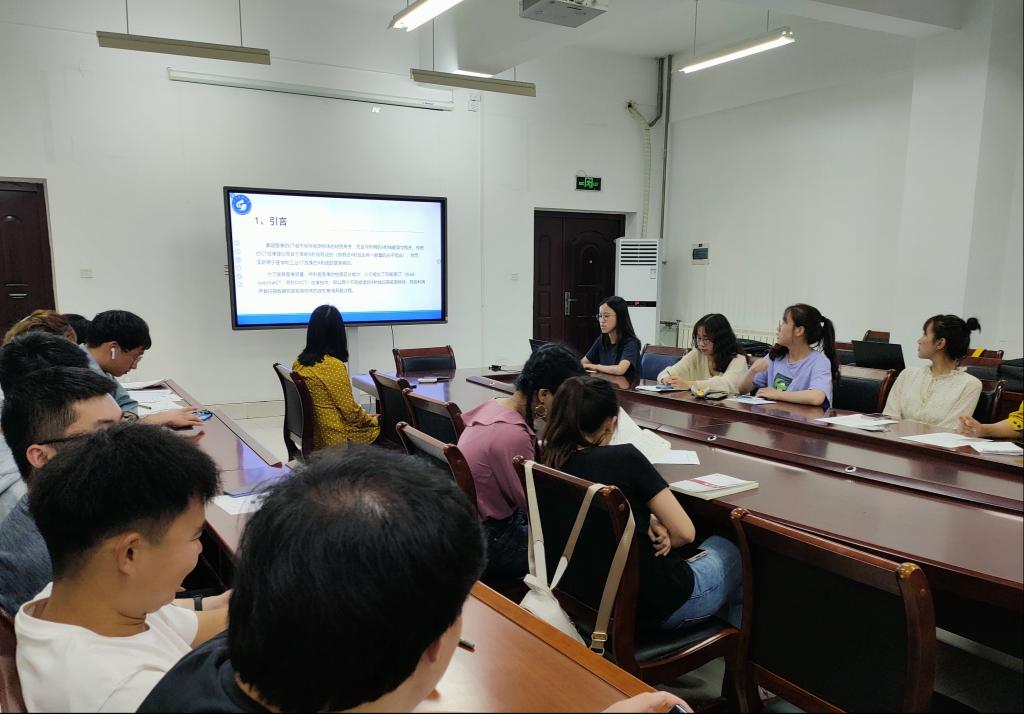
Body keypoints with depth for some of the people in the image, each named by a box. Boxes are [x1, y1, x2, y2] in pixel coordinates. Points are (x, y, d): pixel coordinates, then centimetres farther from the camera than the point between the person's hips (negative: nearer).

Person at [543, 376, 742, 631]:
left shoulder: (550, 467, -8)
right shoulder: (624, 458, -26)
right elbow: (685, 532, -18)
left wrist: (649, 524, -7)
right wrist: (657, 541, 0)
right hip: (660, 602, -6)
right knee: (727, 549, 26)